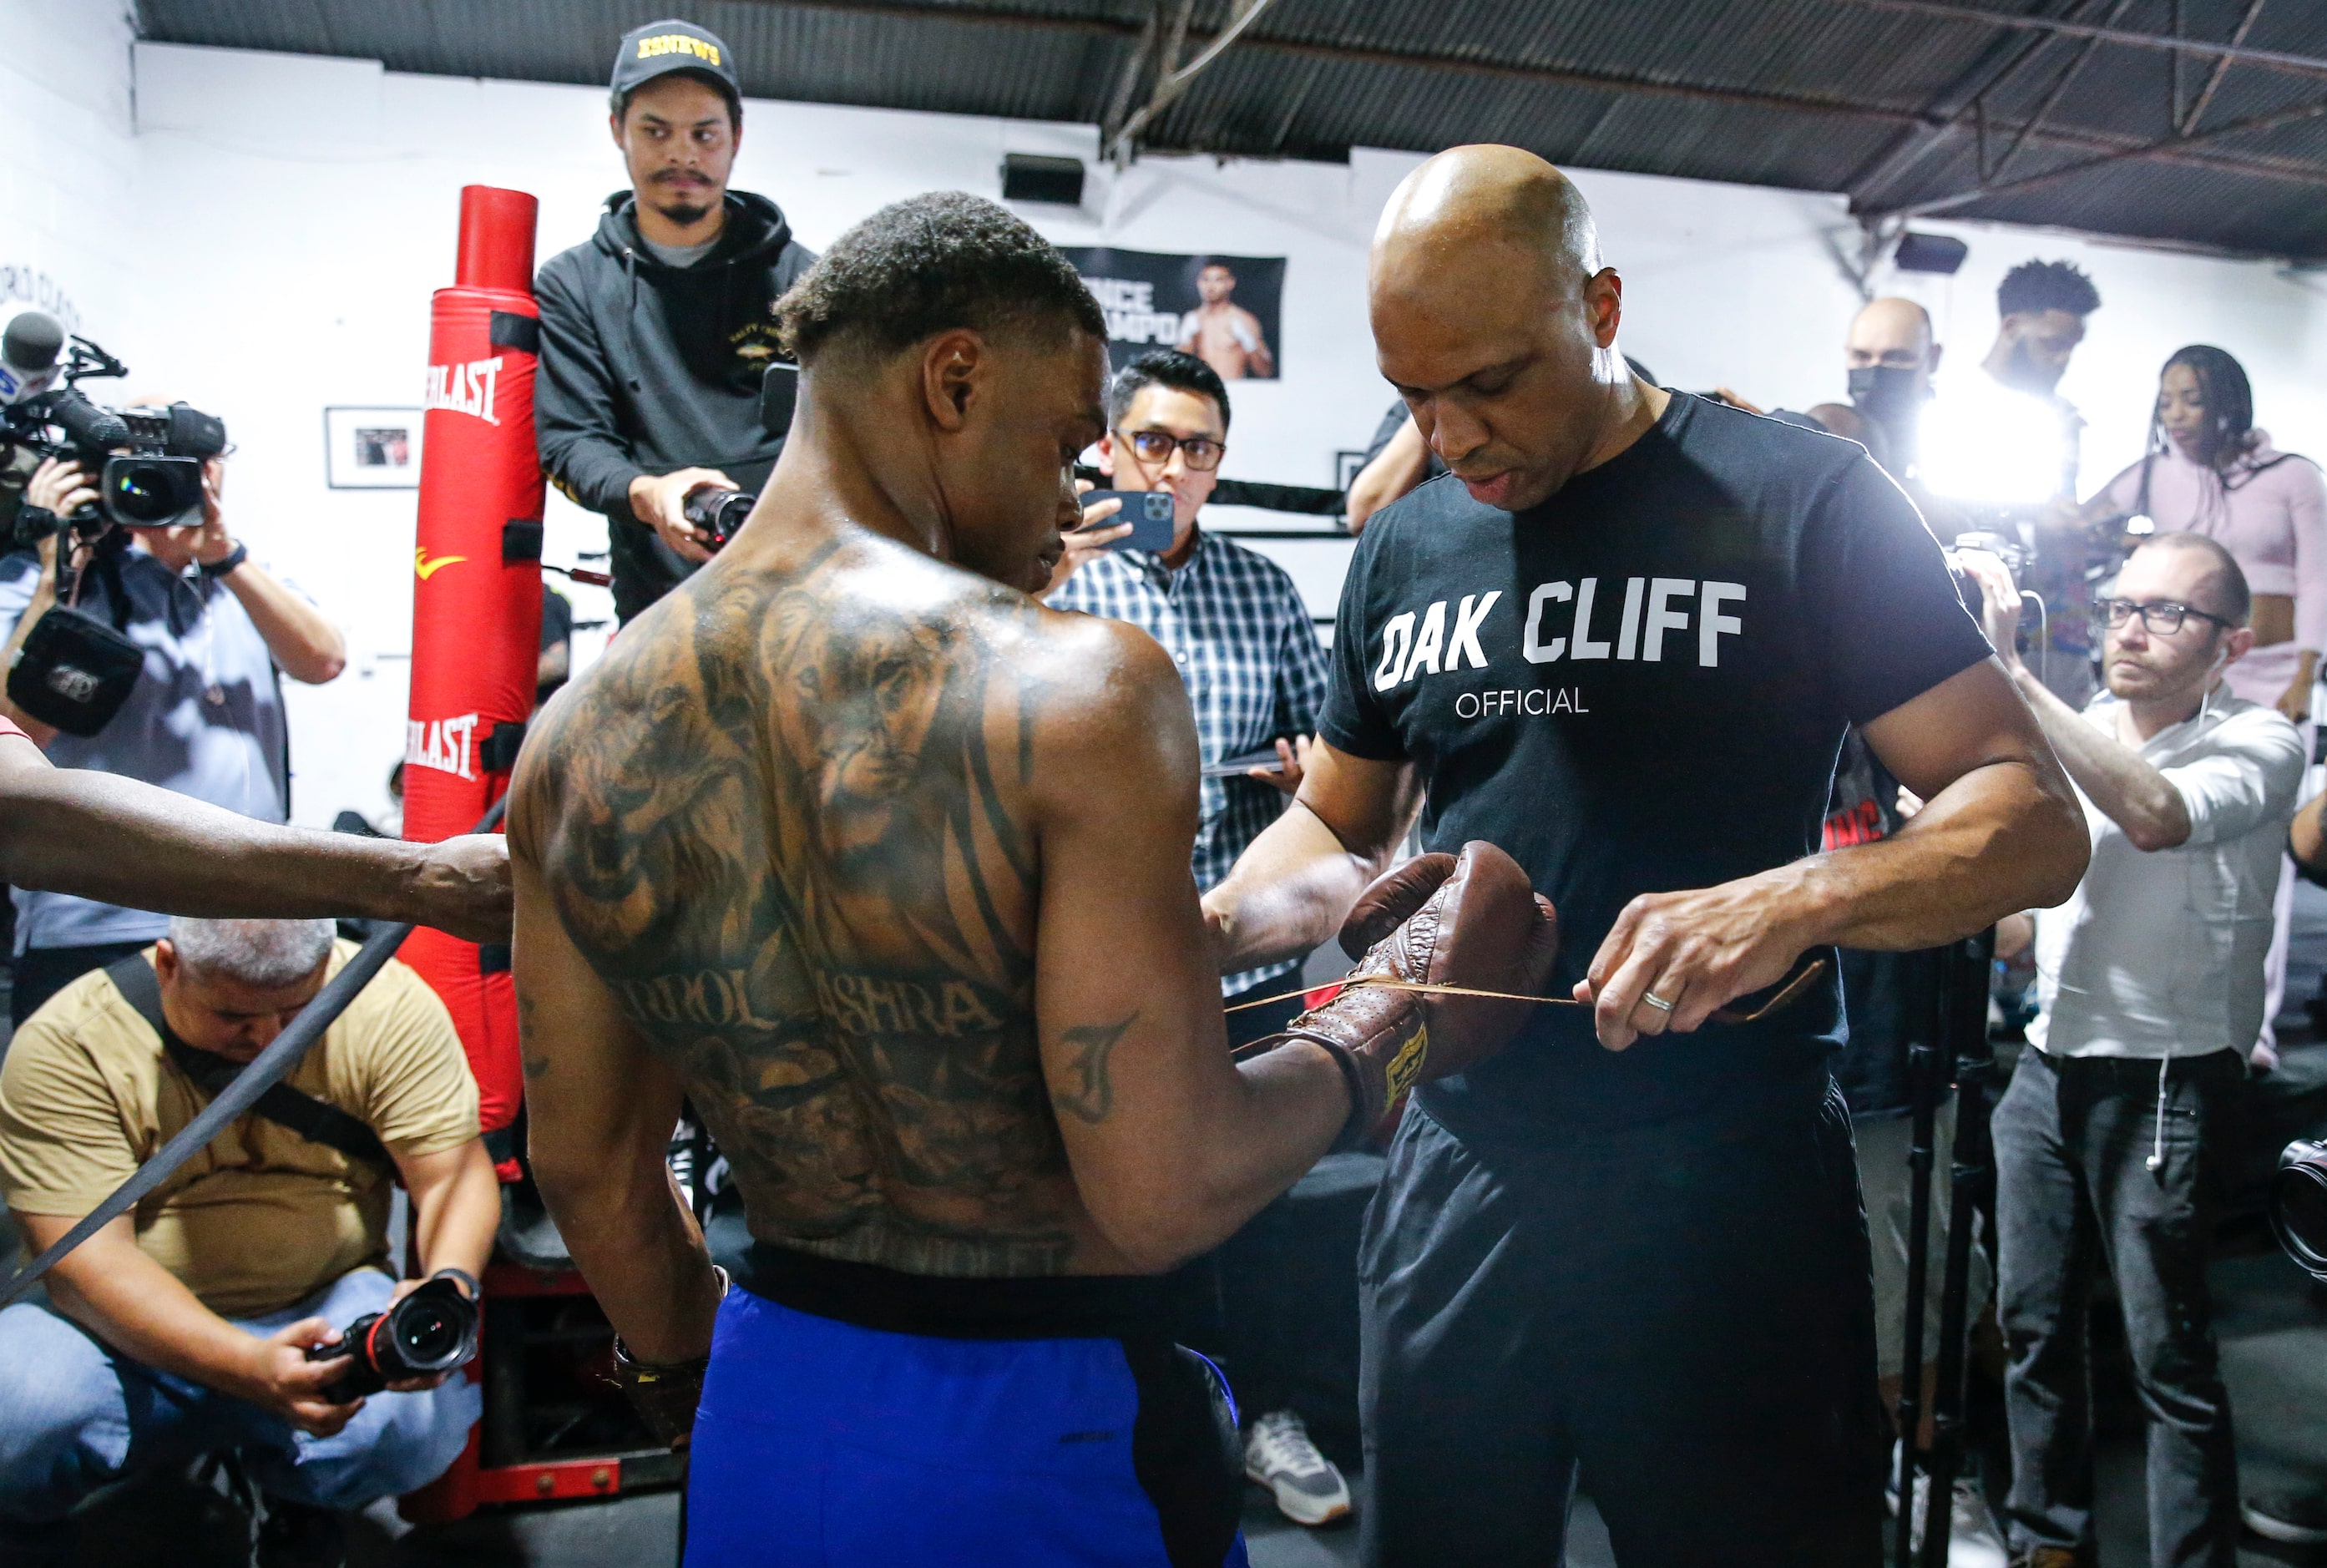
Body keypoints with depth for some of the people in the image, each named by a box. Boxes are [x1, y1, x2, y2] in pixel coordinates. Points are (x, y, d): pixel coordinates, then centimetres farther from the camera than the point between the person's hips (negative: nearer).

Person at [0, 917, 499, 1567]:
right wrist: (248, 1367, -34)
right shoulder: (65, 1045, -14)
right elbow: (84, 1258, -20)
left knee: (414, 1420, -29)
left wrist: (448, 1288, -34)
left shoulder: (388, 1006, -10)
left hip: (325, 1308, 1)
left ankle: (297, 1501, 8)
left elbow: (456, 1174, -11)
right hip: (141, 1335, 0)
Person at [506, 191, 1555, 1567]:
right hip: (1040, 1448, -4)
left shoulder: (580, 732, -4)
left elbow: (590, 1169, 5)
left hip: (766, 1418, 5)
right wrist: (1407, 1018, -8)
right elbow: (1163, 1199, -24)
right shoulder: (1075, 687, -23)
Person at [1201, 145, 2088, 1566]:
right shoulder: (1404, 549, 8)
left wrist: (1799, 897, -28)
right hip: (1458, 1172, 5)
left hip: (1728, 1193, -4)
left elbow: (2034, 818, -9)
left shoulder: (1797, 500, -7)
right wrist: (1218, 926, -4)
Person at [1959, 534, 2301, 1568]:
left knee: (2170, 1361, -1)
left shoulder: (2257, 742, -8)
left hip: (2165, 1082, -6)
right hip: (2048, 1067, 6)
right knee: (2032, 1326, 13)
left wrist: (2009, 672, -30)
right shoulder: (2074, 732, 10)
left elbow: (2155, 816, -29)